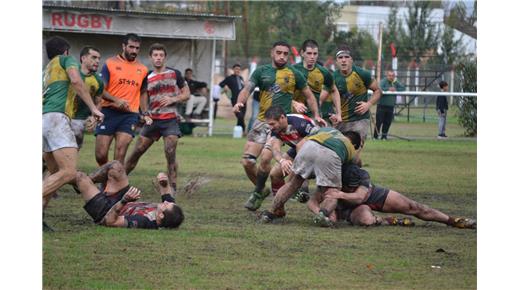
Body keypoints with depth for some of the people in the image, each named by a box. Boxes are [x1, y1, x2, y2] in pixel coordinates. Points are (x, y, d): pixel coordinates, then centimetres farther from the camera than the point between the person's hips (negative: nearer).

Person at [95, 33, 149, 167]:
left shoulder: (142, 69, 12)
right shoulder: (110, 64, 1)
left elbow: (143, 93, 24)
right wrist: (116, 100, -20)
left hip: (130, 114, 2)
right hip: (109, 112, -2)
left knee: (120, 152, -12)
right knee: (101, 155, -4)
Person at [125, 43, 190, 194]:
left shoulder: (174, 74, 3)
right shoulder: (147, 78, 7)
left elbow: (186, 94, 6)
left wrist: (173, 99, -11)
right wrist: (144, 114, -6)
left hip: (170, 120, -2)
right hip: (152, 120, 2)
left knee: (170, 153, -13)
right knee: (137, 152, 3)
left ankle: (173, 187, -6)